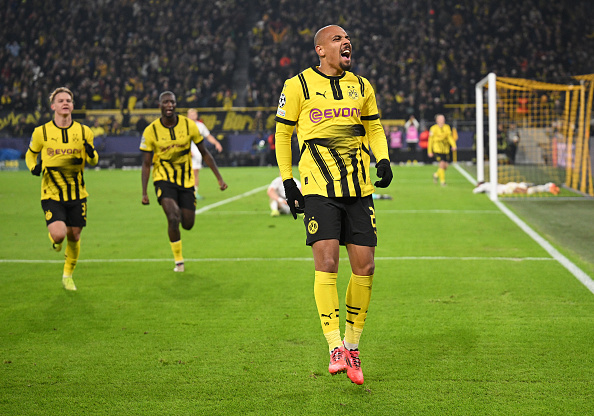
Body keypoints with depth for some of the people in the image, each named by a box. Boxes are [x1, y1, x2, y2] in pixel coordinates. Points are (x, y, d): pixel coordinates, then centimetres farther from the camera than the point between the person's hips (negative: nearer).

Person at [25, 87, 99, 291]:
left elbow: (93, 161, 12)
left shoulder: (84, 132, 1)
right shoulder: (41, 132, -4)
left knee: (74, 236, 9)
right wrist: (33, 167, -9)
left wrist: (91, 154, -13)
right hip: (51, 193, -2)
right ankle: (55, 239, 20)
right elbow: (30, 154, 13)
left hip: (77, 193, 2)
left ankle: (68, 275, 33)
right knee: (59, 234, -20)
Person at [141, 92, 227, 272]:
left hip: (186, 181, 2)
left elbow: (204, 153, 4)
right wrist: (144, 193, -9)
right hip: (164, 179, -2)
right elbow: (146, 164, -3)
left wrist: (219, 178, 1)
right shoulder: (151, 131, -9)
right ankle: (178, 261, -3)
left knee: (188, 224, 2)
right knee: (173, 219, -23)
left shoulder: (189, 125, -5)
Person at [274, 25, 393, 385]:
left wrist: (383, 159, 3)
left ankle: (353, 347, 15)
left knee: (365, 266, 1)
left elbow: (374, 128, 22)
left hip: (359, 189, 4)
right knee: (327, 263, -15)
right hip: (318, 189, -4)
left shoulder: (361, 86, 13)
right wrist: (288, 181, 1)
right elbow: (282, 133, 7)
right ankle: (335, 350, -10)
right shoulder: (298, 85, 1)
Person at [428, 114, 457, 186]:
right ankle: (442, 181, -3)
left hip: (446, 149, 4)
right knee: (442, 164, -14)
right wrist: (429, 151, 2)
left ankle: (436, 174, 34)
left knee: (445, 166, 6)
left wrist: (453, 145, -18)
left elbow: (450, 137, 0)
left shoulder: (447, 127, 7)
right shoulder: (434, 128, -3)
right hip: (437, 149, -4)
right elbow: (430, 140, 2)